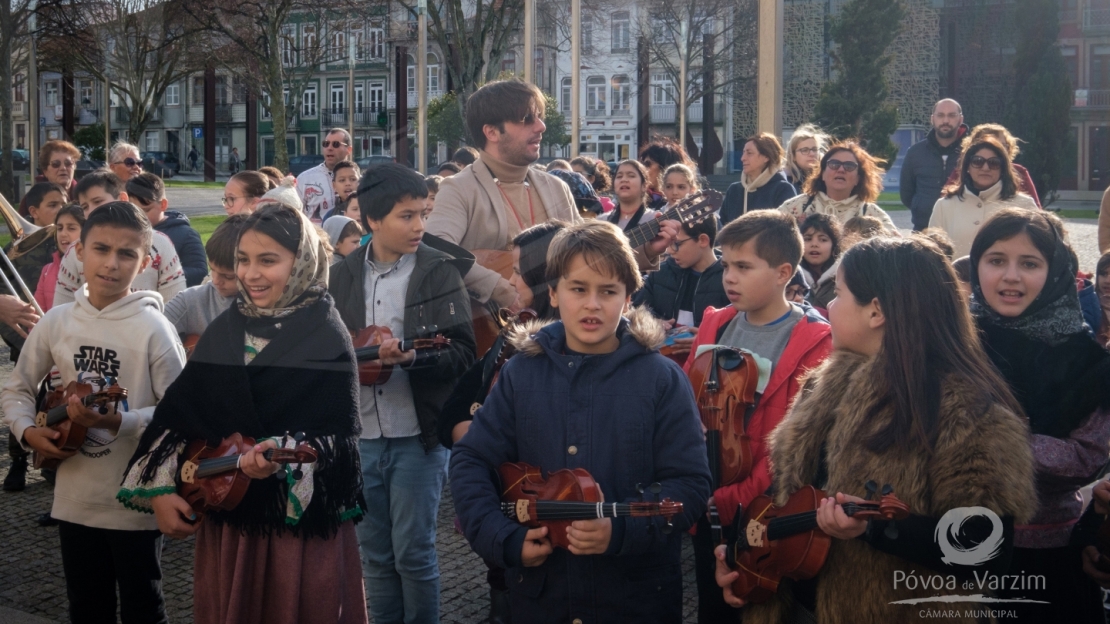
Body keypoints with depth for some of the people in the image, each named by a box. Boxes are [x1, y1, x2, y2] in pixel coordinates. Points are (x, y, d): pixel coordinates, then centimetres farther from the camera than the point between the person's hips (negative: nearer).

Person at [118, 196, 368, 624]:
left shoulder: (327, 338, -10)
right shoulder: (224, 331, 6)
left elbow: (340, 439, -16)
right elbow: (177, 416, 7)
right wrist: (160, 491, -2)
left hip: (302, 523, -5)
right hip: (225, 518, 5)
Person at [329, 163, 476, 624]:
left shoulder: (440, 272, -4)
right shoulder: (342, 275, 5)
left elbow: (462, 353, -9)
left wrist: (410, 358, -25)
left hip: (417, 435, -3)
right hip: (360, 436, 4)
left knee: (413, 552, 2)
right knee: (375, 555, 12)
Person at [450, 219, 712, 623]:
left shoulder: (661, 379, -5)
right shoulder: (521, 373, 1)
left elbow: (690, 483, -9)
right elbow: (471, 461, 2)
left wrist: (622, 531, -22)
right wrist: (504, 539, -10)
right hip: (538, 591, 2)